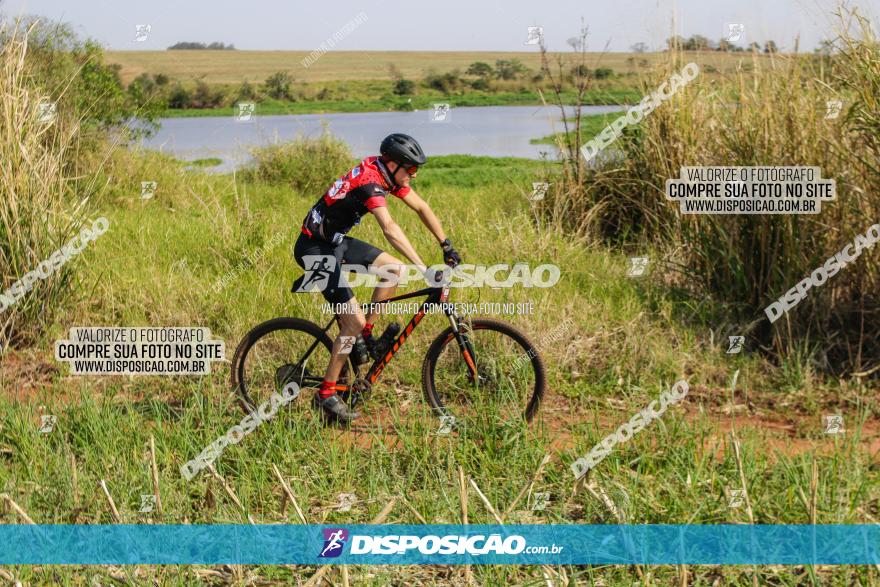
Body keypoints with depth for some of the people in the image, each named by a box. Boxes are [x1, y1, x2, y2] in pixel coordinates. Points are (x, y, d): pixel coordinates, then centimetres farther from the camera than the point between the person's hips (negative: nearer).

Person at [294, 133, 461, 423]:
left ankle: (365, 337, 12)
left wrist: (447, 246, 4)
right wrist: (423, 268, -47)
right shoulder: (370, 183, -28)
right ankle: (326, 394, -4)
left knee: (394, 268, 4)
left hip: (337, 241, 9)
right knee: (354, 321, -12)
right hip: (315, 249, -9)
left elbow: (421, 208, 8)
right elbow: (389, 228, -41)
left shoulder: (389, 173, 0)